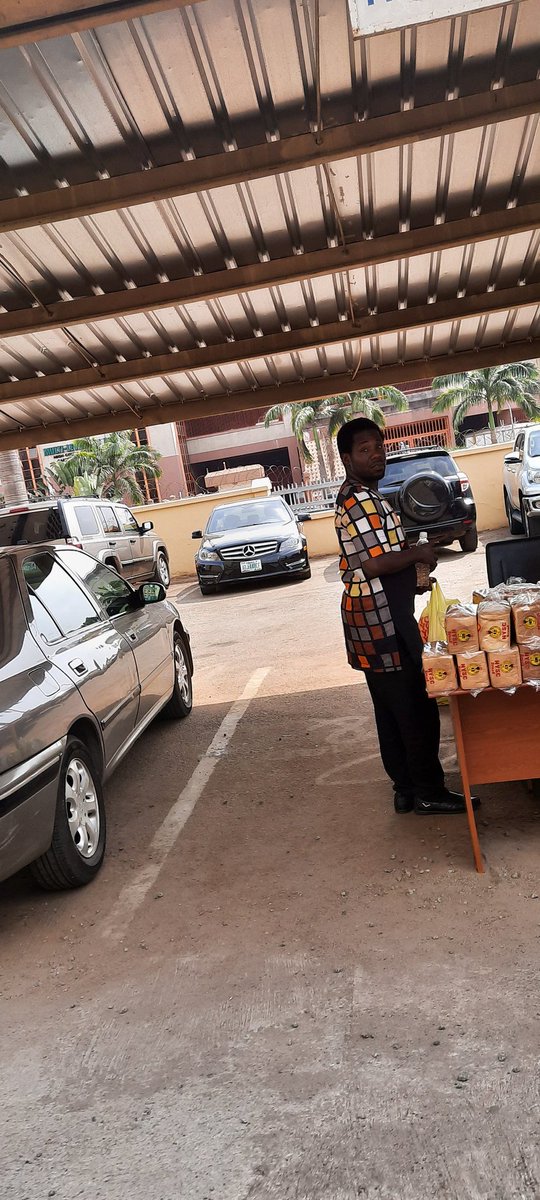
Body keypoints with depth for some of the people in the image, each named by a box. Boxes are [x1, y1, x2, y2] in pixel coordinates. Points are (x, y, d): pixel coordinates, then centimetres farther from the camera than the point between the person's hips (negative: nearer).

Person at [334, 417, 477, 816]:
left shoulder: (356, 497, 17)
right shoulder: (362, 501, -18)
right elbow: (375, 563, -26)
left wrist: (411, 579, 15)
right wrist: (418, 554, -11)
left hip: (371, 620, 11)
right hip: (383, 619, -11)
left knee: (392, 709, 15)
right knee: (418, 708, -1)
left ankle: (405, 787, 24)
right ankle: (429, 793, 9)